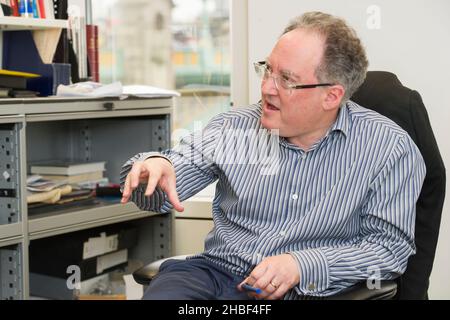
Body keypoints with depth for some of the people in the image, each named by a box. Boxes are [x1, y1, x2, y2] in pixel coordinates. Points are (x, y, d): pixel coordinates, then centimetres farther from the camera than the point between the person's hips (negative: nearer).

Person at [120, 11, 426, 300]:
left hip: (306, 292, -2)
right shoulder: (235, 128, 7)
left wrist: (303, 266, -16)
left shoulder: (389, 148, -3)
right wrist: (154, 165, -16)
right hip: (217, 271, 2)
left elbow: (390, 245, -3)